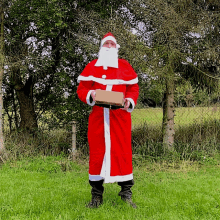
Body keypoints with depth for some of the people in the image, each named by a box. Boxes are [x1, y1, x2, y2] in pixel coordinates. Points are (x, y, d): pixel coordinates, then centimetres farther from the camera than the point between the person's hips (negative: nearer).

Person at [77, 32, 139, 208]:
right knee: (97, 151, 1)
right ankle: (97, 195, 10)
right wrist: (90, 95, -13)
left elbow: (133, 88, 11)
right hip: (98, 116, 0)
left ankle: (126, 193, 8)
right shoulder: (92, 67, 10)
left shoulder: (125, 66, 11)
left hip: (120, 116, 0)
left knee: (122, 151, -2)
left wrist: (130, 101, -9)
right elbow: (81, 89, 8)